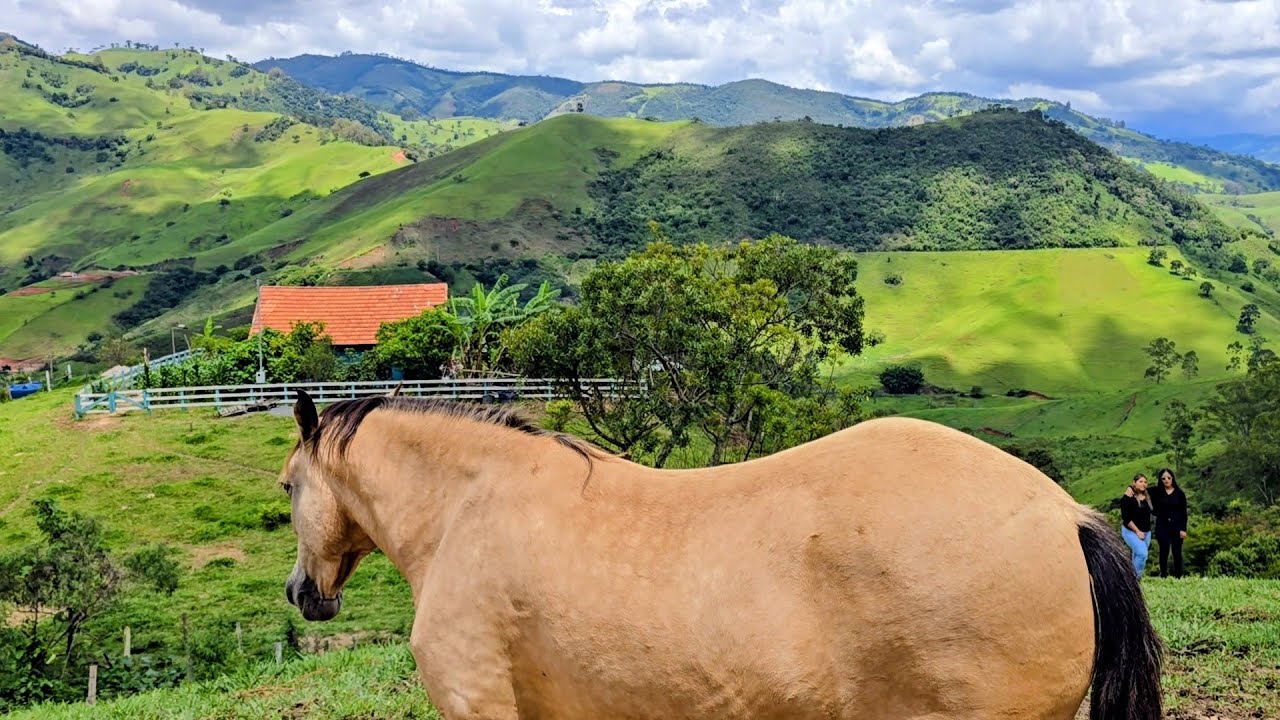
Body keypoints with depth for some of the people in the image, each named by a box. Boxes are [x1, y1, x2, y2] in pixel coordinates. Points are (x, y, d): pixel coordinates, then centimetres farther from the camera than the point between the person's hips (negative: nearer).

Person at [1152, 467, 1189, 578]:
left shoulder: (1180, 493, 1)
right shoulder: (1157, 492, 2)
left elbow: (1184, 512, 2)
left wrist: (1183, 529, -5)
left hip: (1177, 525, 0)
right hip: (1162, 525, 0)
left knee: (1177, 552, 2)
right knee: (1164, 551, 0)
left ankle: (1178, 576, 7)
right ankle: (1163, 576, 6)